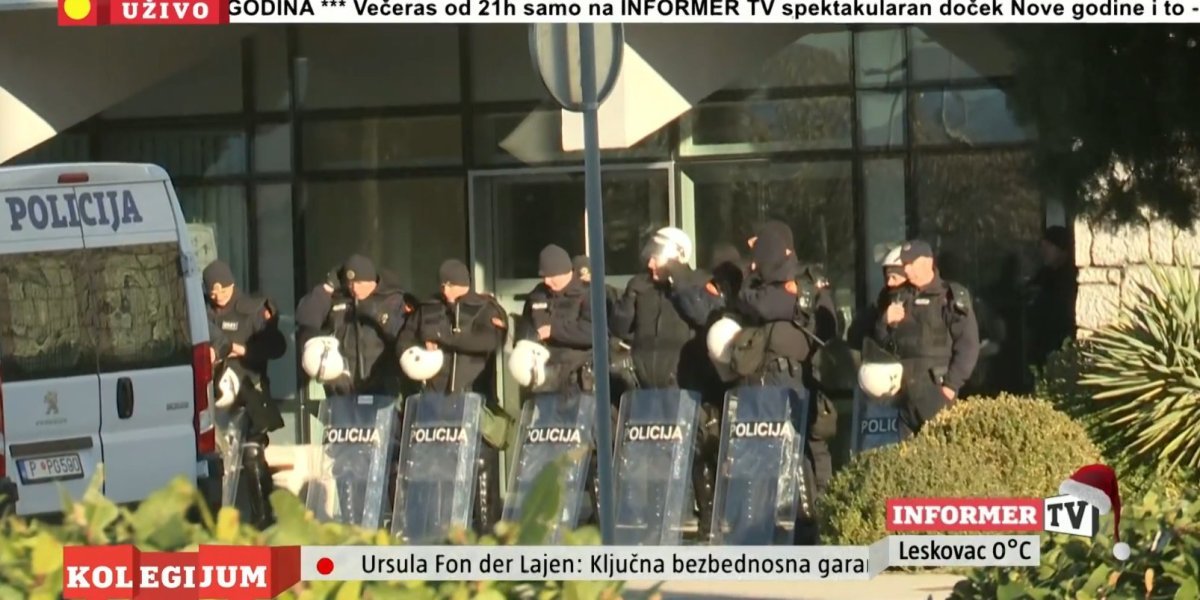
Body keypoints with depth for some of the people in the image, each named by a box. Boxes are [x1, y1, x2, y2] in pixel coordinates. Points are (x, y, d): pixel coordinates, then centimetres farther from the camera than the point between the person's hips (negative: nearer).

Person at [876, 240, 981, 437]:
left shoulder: (952, 297, -1)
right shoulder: (900, 299, 17)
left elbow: (968, 345, -6)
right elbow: (882, 341, 21)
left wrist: (952, 384, -12)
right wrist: (885, 322, 0)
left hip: (936, 390, -6)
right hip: (903, 392, 6)